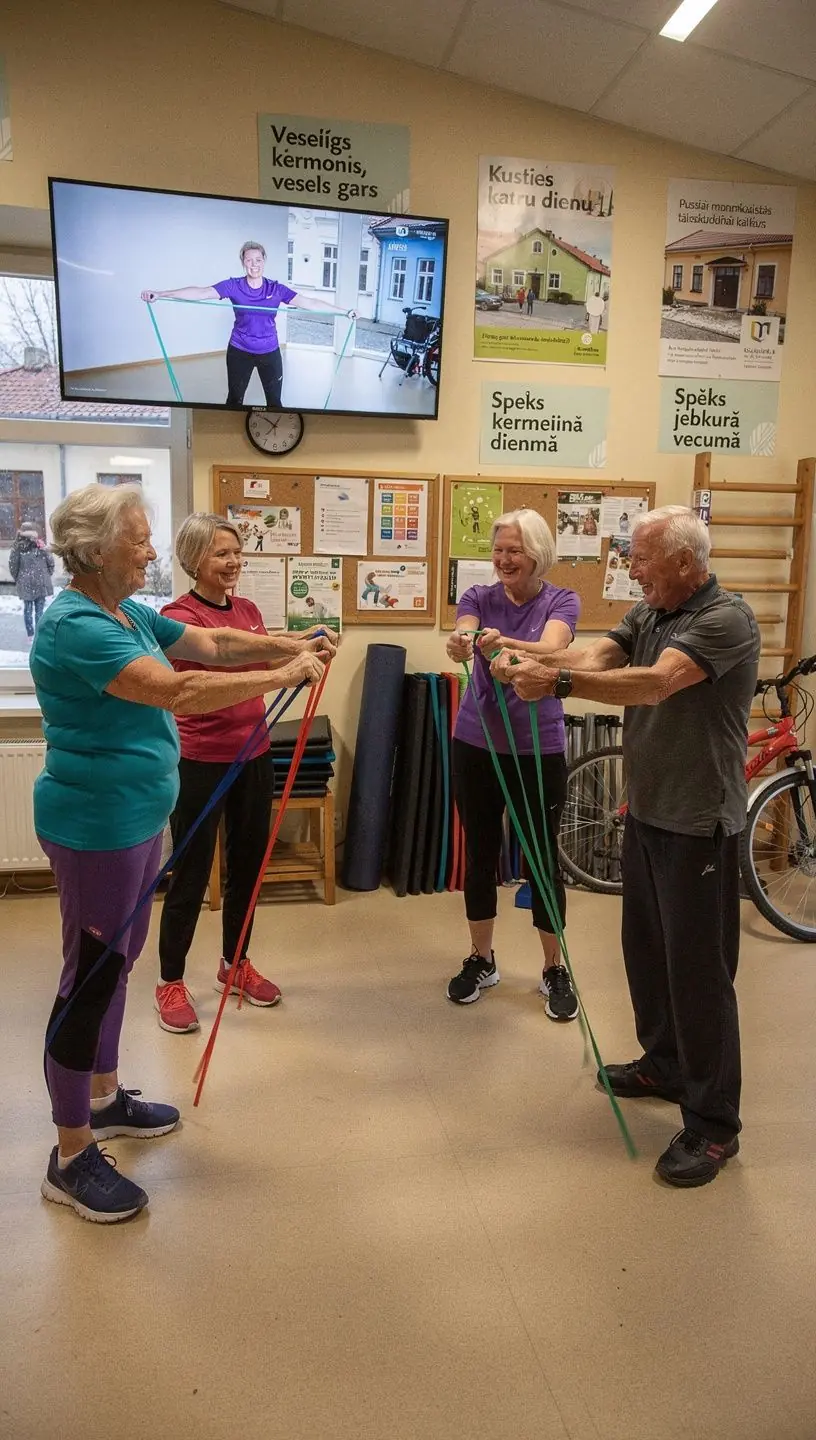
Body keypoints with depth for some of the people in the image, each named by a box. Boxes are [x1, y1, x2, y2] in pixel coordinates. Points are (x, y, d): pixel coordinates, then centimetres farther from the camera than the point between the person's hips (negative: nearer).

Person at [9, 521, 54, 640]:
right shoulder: (40, 546, -7)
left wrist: (17, 580, 10)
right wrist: (46, 576, 10)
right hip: (41, 583, -1)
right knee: (39, 609, 7)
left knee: (27, 609, 13)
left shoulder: (16, 548, -6)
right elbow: (51, 563, -5)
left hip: (25, 584, 1)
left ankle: (30, 634, 16)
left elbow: (13, 567, -6)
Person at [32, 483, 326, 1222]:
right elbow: (178, 690, -32)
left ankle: (105, 1098, 37)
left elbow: (211, 644, 9)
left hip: (134, 817, 10)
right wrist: (285, 676, -26)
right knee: (91, 972, -1)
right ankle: (71, 1157, 13)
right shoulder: (76, 627, -23)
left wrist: (288, 646, -5)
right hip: (95, 826, -10)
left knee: (115, 961, 19)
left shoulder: (130, 614, 8)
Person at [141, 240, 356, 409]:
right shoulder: (233, 286, -9)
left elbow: (308, 302, -10)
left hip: (270, 352, 1)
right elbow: (201, 292, -18)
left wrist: (343, 312, -17)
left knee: (274, 400, 9)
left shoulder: (276, 289, -5)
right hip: (239, 352, -1)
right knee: (234, 399, 12)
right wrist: (160, 294, -28)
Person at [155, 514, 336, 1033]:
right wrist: (291, 644, -46)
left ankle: (236, 965, 35)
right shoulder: (179, 614, -12)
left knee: (248, 865, 16)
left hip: (253, 754, 7)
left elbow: (266, 671, 9)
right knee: (191, 875, 4)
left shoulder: (248, 610, 9)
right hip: (200, 761, -6)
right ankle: (171, 983, 21)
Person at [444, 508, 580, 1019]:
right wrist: (459, 646, -47)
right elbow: (463, 637, -22)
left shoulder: (562, 602, -6)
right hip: (477, 745, 2)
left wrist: (505, 643, -48)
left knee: (544, 859, 5)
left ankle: (555, 971, 22)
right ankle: (482, 961, 27)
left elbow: (549, 650, -27)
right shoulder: (478, 598, -1)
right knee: (480, 855, 10)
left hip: (540, 749, -2)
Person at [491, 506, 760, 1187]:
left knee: (697, 967, -1)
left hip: (699, 823, -8)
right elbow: (596, 658, -6)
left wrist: (557, 679, -39)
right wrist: (525, 658, -23)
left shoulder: (726, 619, -17)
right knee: (646, 949, 19)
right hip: (646, 811, 8)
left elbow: (656, 682, -32)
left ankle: (714, 1124, 12)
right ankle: (665, 1065, 39)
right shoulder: (646, 614, 9)